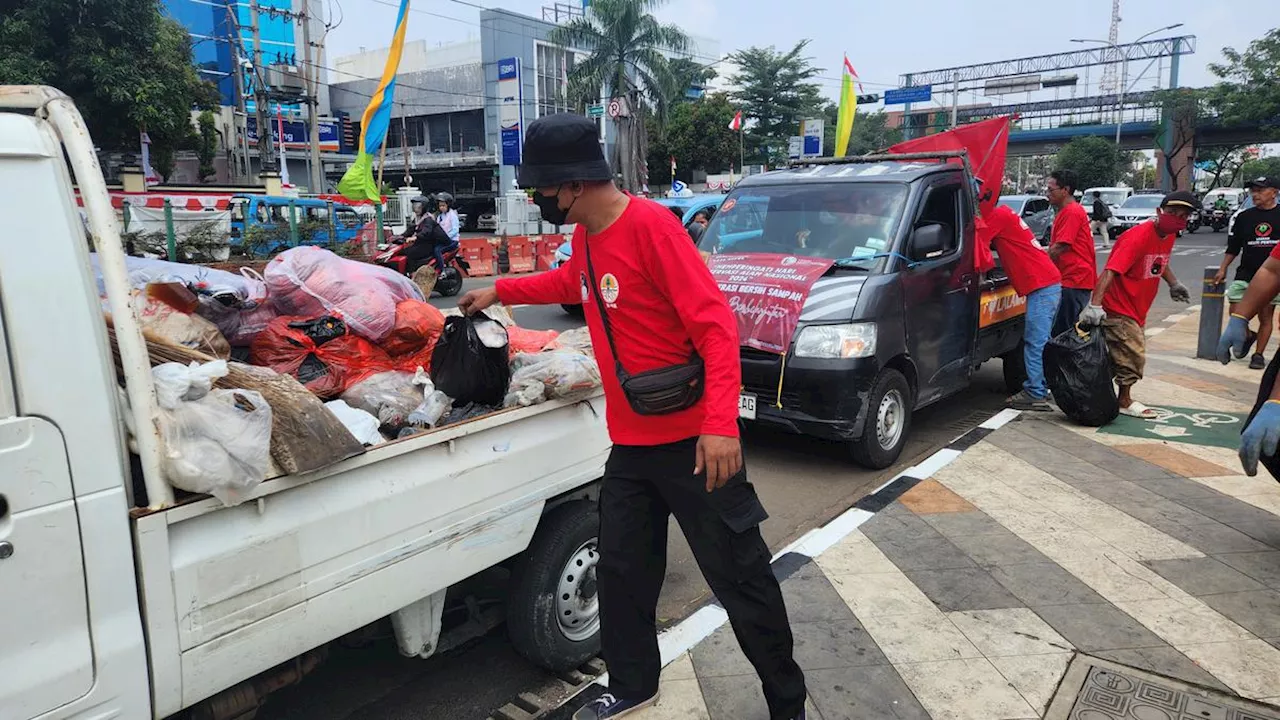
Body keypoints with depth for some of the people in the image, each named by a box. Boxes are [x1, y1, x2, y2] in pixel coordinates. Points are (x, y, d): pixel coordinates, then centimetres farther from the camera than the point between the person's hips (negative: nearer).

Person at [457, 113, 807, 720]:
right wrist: (501, 291, 30)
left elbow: (716, 324, -22)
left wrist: (720, 423, -31)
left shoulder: (650, 225, -19)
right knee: (622, 571, 18)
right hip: (630, 442, 8)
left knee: (740, 576, 5)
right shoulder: (585, 236, 6)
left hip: (692, 441, -8)